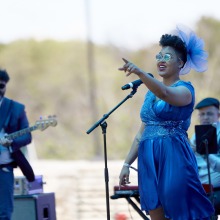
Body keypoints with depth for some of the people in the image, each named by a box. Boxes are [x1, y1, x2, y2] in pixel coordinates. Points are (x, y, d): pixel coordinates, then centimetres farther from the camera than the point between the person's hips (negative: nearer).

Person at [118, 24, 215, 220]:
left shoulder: (185, 89, -3)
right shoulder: (151, 92, 18)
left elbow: (165, 94, -27)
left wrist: (140, 73, -41)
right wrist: (127, 163, 13)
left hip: (174, 159, -6)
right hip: (149, 160, 7)